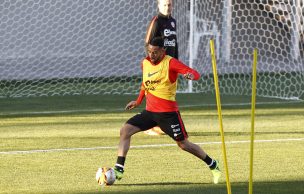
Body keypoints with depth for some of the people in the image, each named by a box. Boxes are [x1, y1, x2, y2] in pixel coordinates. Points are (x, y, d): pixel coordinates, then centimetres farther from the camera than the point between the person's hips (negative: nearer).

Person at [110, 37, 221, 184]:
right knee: (125, 130, -11)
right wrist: (138, 101, 24)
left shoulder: (170, 63, -13)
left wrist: (190, 75, -44)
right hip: (150, 111, 6)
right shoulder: (145, 63, 7)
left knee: (183, 144, 2)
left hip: (168, 113, -6)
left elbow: (195, 74, -22)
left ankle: (213, 166, 22)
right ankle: (119, 169, -10)